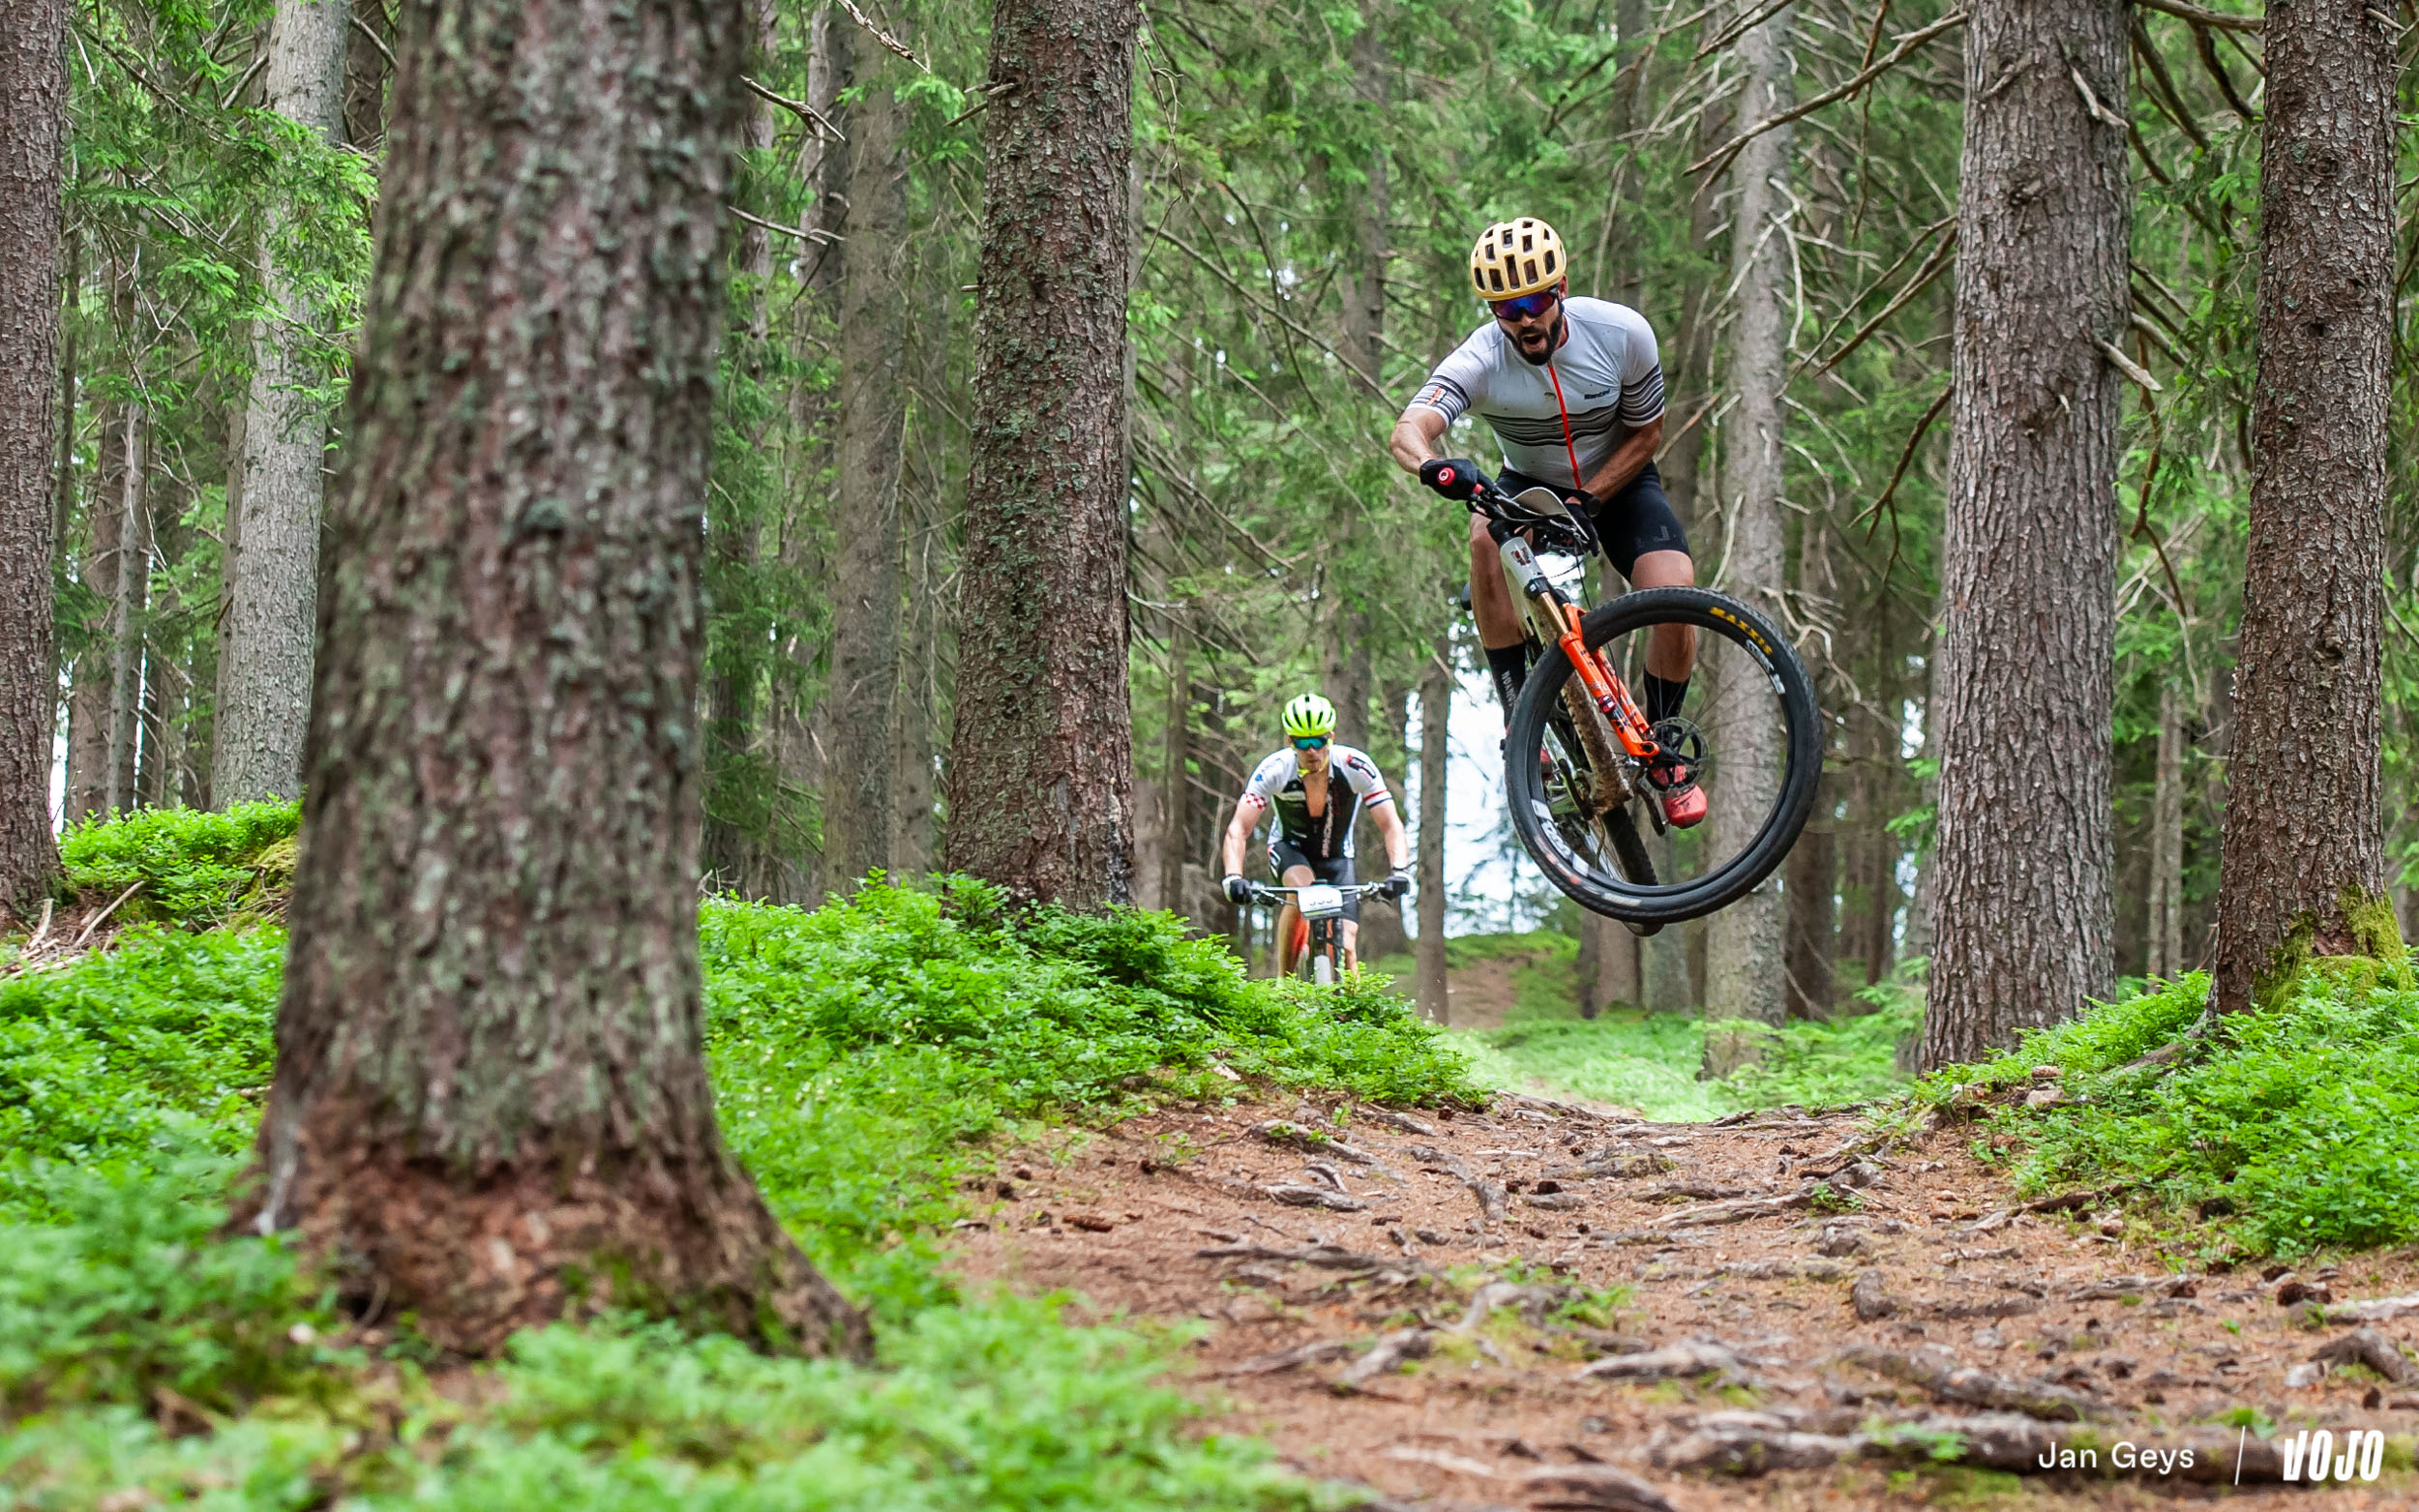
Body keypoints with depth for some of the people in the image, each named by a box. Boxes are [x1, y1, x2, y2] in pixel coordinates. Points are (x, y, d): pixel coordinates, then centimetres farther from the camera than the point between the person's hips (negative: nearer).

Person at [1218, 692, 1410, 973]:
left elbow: (1391, 826, -27)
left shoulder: (1356, 767, -26)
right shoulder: (1274, 770, -27)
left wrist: (1399, 871, -45)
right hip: (1289, 849, -1)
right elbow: (1238, 829, -31)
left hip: (1336, 857, 1)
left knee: (1346, 948, -14)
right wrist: (1233, 876, -49)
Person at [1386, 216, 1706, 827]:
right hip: (1528, 484, 0)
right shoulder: (1480, 360, -28)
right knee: (1486, 537, -35)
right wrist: (1434, 464, -68)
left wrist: (1587, 500, -25)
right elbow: (1407, 431, -44)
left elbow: (1645, 434, -11)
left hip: (1617, 481, 0)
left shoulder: (1622, 333, -24)